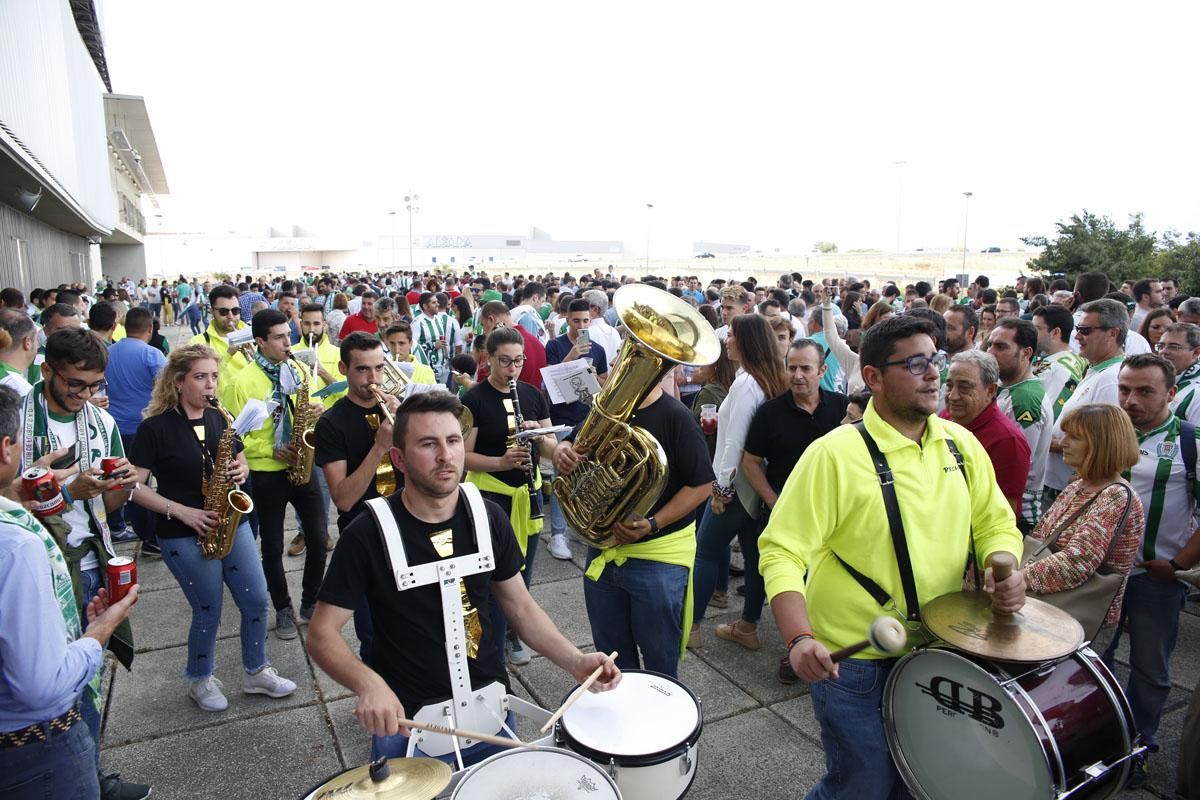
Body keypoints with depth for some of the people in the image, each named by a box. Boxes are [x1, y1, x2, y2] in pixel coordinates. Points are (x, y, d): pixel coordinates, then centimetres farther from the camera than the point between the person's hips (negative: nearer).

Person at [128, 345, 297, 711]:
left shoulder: (218, 419, 5)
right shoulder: (156, 427, -11)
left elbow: (241, 461, 16)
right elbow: (134, 485, -12)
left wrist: (240, 471, -8)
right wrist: (181, 511, -19)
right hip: (185, 535, -5)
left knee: (256, 600, 7)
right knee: (208, 612, 5)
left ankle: (256, 672, 27)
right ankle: (199, 680, 31)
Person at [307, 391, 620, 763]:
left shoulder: (488, 518, -7)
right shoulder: (368, 534, -17)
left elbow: (520, 605, 2)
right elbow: (322, 633, -12)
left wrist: (575, 661, -13)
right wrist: (368, 684, -32)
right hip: (405, 716, -3)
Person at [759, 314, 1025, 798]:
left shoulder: (961, 444, 0)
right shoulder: (835, 454, -19)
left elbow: (995, 524, 11)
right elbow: (782, 552, -21)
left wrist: (1003, 568, -10)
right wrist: (799, 639, -33)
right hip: (852, 663, -6)